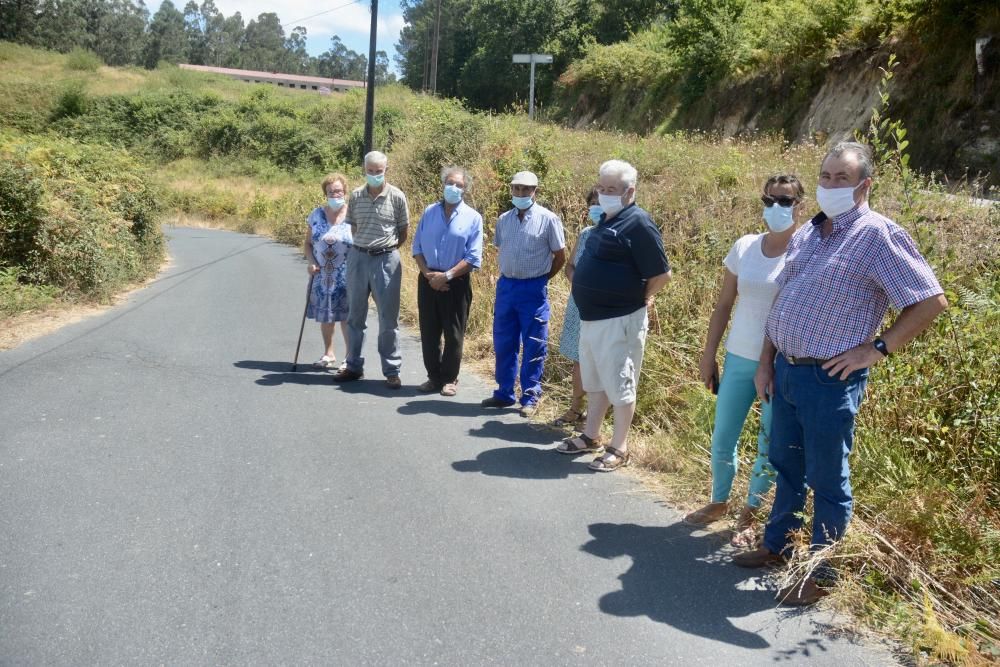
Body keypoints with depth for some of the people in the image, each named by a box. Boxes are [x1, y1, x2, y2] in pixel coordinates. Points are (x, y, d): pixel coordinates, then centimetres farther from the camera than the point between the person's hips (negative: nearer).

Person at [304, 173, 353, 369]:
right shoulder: (317, 214, 5)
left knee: (347, 316, -2)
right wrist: (311, 262, -6)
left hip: (346, 277, -4)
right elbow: (308, 243, 10)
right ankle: (329, 354, 25)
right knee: (325, 315, 11)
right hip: (322, 276, 4)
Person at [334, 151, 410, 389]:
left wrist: (387, 248, 7)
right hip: (358, 258, 3)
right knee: (355, 316, 10)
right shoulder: (356, 196, 5)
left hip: (386, 260, -3)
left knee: (388, 318, 0)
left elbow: (403, 232, 5)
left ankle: (392, 371, 8)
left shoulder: (397, 197, -4)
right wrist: (363, 246, 10)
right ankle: (354, 366, 22)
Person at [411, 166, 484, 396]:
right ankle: (434, 376, 20)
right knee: (429, 332, 8)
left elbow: (473, 258, -8)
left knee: (453, 334, 4)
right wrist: (428, 274, -7)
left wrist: (447, 276, -15)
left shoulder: (473, 218, -3)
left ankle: (449, 379, 16)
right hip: (428, 280, 3)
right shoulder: (429, 212, 8)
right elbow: (417, 247, 7)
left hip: (456, 283, -3)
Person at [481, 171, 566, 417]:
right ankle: (505, 392, 24)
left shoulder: (548, 219, -7)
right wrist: (508, 275, 13)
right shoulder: (503, 219, 7)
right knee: (503, 343, 11)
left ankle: (530, 397, 12)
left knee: (534, 346, 2)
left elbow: (560, 257, -1)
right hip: (505, 286, 5)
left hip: (533, 289, -5)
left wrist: (540, 278, 4)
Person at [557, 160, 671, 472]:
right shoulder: (606, 221, 11)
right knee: (595, 382, 19)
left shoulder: (637, 223, -16)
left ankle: (619, 448, 14)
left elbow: (662, 273, -18)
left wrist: (639, 300, -4)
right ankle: (591, 436, 32)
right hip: (592, 318, 9)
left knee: (619, 385, 2)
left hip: (619, 321, -9)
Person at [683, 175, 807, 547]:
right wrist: (708, 354, 6)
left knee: (771, 444, 9)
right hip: (739, 359, 3)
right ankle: (719, 502, 33)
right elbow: (724, 306, 7)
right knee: (722, 438, 11)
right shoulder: (744, 247, 1)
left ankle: (750, 514, 27)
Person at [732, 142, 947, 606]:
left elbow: (931, 301, -15)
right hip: (786, 371, 7)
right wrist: (766, 363, 11)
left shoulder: (878, 236, -13)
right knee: (786, 466, 21)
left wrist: (876, 349, -14)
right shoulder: (806, 234, 9)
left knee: (827, 480, 6)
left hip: (830, 379, -7)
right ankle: (776, 546, 38)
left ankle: (820, 573, 22)